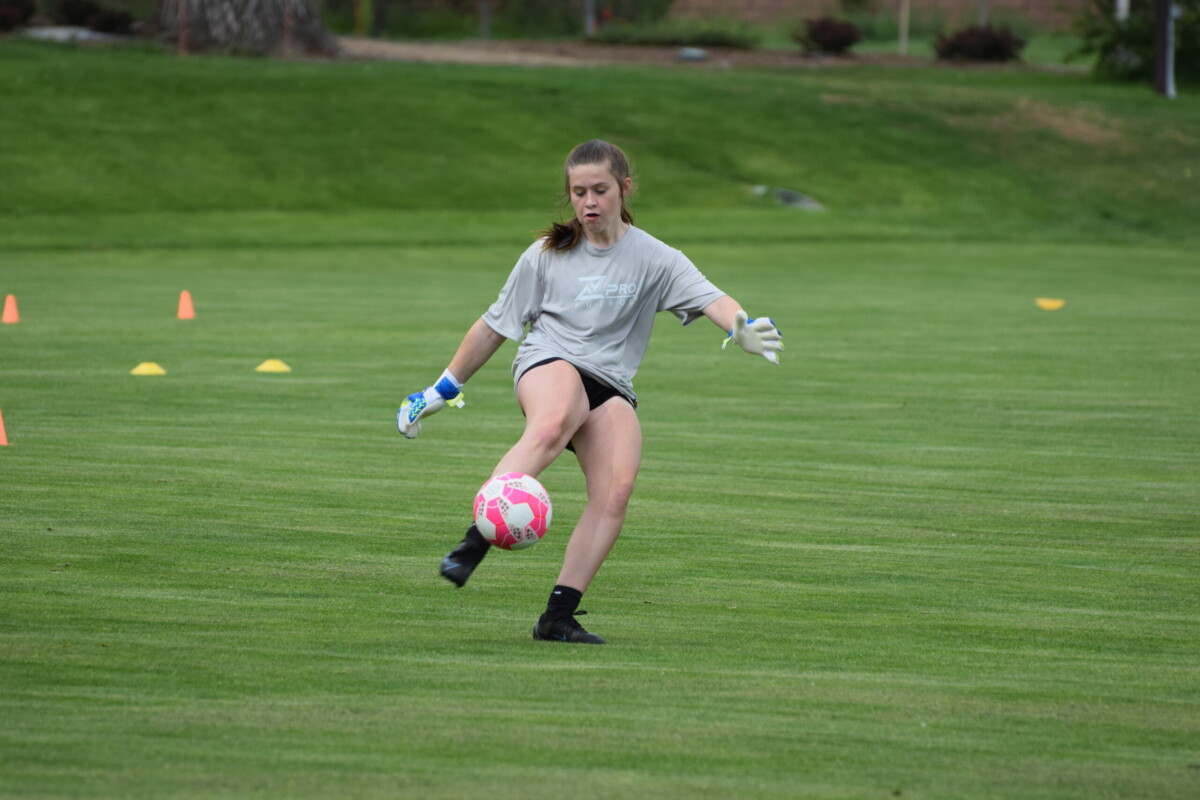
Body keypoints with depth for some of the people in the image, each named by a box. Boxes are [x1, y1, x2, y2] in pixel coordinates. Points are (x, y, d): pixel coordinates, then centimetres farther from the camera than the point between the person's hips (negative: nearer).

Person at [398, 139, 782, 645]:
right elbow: (494, 327, 17)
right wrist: (441, 391, 17)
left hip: (610, 388, 2)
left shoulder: (653, 259, 7)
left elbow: (708, 299, -10)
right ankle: (474, 541, -53)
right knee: (552, 424, -39)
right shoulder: (547, 256, 10)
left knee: (615, 492, -25)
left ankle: (559, 616, -23)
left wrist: (743, 329, -33)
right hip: (549, 364, -2)